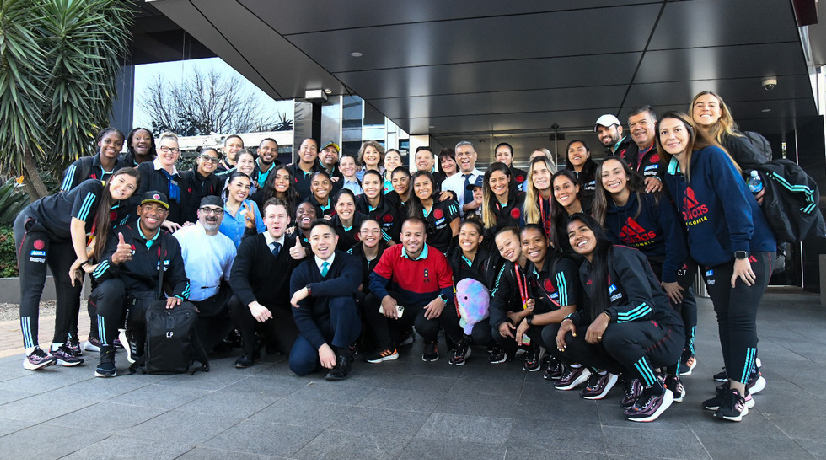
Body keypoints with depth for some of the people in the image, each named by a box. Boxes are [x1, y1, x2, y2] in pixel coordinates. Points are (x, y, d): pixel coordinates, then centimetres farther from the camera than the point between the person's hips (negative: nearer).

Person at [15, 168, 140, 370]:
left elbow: (101, 236, 1)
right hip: (33, 223, -8)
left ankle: (59, 347, 7)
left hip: (61, 237, 8)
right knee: (33, 286, -12)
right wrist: (84, 261, -21)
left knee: (71, 286, 0)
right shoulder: (92, 189, -25)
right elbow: (77, 226, -25)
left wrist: (82, 260, -11)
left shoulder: (119, 208, -5)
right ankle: (31, 351, -15)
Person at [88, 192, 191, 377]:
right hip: (116, 299, -1)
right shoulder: (121, 235, -5)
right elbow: (98, 275, -16)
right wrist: (114, 259, -39)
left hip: (148, 300, 1)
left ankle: (135, 340, 5)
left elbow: (180, 280, 10)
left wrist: (177, 296, -14)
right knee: (111, 286, -35)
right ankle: (106, 355, -17)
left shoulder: (170, 243, 6)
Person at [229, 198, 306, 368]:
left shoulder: (294, 244, 3)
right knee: (235, 301, -33)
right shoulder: (250, 244, -6)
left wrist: (304, 254, -23)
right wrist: (253, 303, -40)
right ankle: (251, 350, -7)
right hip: (255, 306, -1)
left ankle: (272, 339, 18)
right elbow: (237, 276, -20)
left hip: (282, 310, 1)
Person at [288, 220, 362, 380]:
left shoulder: (349, 262, -8)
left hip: (345, 326, -2)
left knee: (341, 298, -31)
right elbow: (300, 315, -10)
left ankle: (342, 355, -19)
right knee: (299, 364, -25)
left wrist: (309, 289, -28)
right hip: (314, 329, 2)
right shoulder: (300, 272, -3)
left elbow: (350, 283, -34)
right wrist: (322, 346, -23)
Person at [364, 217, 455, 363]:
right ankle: (388, 348, -5)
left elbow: (449, 287, -10)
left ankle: (431, 343, 6)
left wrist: (442, 300, -34)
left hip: (426, 307, -3)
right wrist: (385, 297, -31)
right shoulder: (391, 254, -7)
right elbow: (376, 279, -9)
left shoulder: (437, 258, -12)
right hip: (400, 306, 3)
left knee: (425, 326, -36)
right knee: (370, 302, -19)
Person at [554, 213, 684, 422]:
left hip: (663, 332, -7)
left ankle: (658, 391, -11)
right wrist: (570, 320, -8)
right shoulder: (585, 271, 9)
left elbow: (645, 304, -22)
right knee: (552, 334, -6)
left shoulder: (620, 255, -15)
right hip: (628, 331, 8)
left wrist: (608, 316, -38)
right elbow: (593, 310, 13)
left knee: (614, 334, -41)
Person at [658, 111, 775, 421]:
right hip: (715, 257, 7)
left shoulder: (712, 156, -11)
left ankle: (741, 392, 3)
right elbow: (683, 219, 14)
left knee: (740, 318, -7)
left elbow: (736, 201, -19)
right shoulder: (671, 173, 9)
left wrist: (742, 253, -22)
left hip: (750, 250, -6)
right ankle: (733, 384, 18)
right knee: (725, 319, 9)